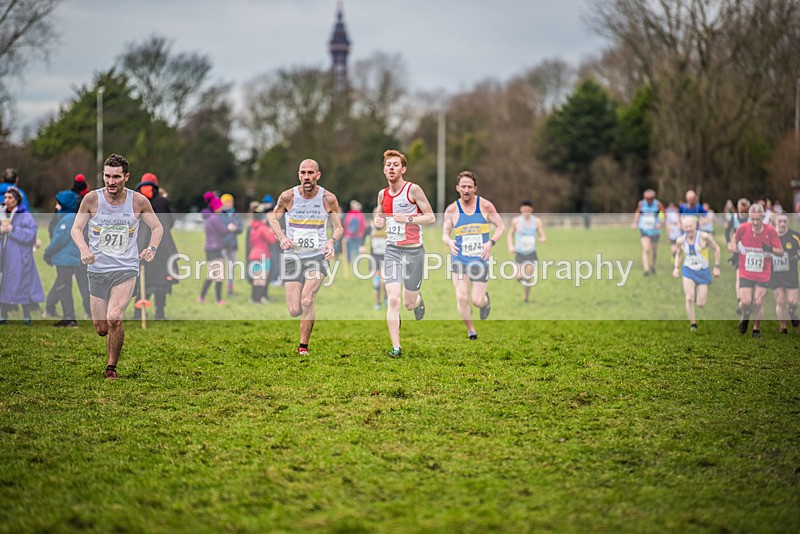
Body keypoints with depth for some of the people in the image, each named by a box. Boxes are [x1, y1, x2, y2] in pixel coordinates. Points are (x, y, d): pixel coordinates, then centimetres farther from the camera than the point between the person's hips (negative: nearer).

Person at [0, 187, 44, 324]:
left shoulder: (25, 216, -5)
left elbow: (29, 234, -15)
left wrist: (12, 229, -16)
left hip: (19, 257, -5)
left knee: (22, 285, -2)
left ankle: (26, 316, 7)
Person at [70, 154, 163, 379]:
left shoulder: (138, 201, -5)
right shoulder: (91, 199, -5)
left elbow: (157, 227, 10)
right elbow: (76, 228, 4)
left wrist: (152, 248, -9)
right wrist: (84, 249, -16)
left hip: (126, 269, -2)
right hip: (97, 269, 2)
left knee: (114, 319, -22)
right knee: (101, 329, 4)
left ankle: (112, 366, -2)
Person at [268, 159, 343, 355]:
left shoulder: (328, 199, -6)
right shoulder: (288, 196, -7)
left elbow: (339, 227, 3)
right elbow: (273, 218, 9)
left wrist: (332, 241, -18)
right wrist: (281, 237, -10)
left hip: (317, 256, -1)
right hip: (293, 256, 1)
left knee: (307, 302, -20)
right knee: (294, 311, -5)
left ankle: (303, 346, -3)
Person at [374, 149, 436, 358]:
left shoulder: (413, 190, -9)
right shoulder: (382, 194, 7)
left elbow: (431, 217, -8)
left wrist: (408, 219, -22)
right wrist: (378, 221, -2)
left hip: (413, 250, -3)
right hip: (392, 249, 3)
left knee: (409, 303, 6)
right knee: (392, 300, -12)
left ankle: (418, 300, 45)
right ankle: (396, 347, -9)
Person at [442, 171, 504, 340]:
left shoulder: (485, 205, -4)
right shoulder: (451, 210, -1)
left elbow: (501, 226, 3)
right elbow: (445, 233, 5)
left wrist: (491, 242, -15)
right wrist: (449, 242, -19)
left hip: (480, 259, -1)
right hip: (460, 259, 1)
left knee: (477, 301, -4)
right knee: (461, 298, -12)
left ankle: (485, 300, 35)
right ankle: (471, 331, 8)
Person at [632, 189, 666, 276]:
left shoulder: (658, 204, -8)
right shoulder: (641, 203, -2)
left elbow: (665, 214, -2)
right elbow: (637, 212, 16)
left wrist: (660, 223, -15)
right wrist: (635, 222, 4)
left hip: (654, 230, 0)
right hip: (644, 229, 0)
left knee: (654, 251, 14)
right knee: (646, 250, -17)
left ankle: (653, 265, 43)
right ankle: (646, 270, -18)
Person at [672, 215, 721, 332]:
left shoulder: (704, 237, -16)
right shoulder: (681, 240, -5)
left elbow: (716, 249, -3)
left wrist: (716, 267, -3)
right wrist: (676, 267, 1)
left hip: (703, 272, -1)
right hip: (688, 271, 1)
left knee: (701, 304, -1)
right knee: (689, 299, -16)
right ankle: (693, 324, -1)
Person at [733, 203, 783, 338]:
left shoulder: (770, 231, -12)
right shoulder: (743, 228, -10)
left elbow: (781, 252, -7)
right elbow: (735, 240, 13)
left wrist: (770, 249, -25)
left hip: (763, 274, 0)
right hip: (745, 273, 0)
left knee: (758, 303, 0)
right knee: (745, 302, -11)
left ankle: (757, 329, 23)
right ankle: (745, 318, 24)